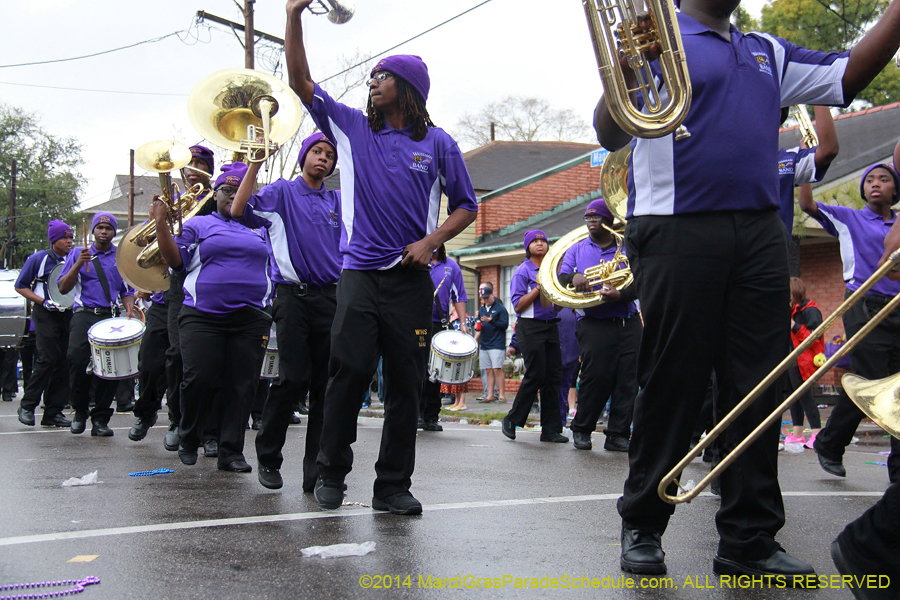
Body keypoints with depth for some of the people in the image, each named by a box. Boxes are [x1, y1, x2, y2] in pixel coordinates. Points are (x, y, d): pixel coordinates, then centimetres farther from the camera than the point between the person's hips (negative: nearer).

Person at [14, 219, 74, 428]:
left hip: (68, 315, 5)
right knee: (47, 360, -14)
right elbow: (20, 286, 0)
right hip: (45, 316, -5)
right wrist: (43, 302, -12)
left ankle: (53, 412, 6)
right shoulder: (39, 259, 0)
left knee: (63, 364, 1)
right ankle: (27, 406, -1)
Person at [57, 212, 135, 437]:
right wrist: (79, 264, -9)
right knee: (77, 358, -23)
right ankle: (79, 411, -2)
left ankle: (100, 419, 2)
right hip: (84, 315, -1)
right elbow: (63, 288, 6)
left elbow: (127, 291, 21)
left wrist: (129, 309, 0)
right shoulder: (78, 254, 14)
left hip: (111, 317, 2)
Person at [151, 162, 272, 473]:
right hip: (203, 316, -2)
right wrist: (161, 224, -8)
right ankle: (188, 441, 14)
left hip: (251, 319, 2)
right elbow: (175, 260, 2)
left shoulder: (260, 228, 20)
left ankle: (231, 451, 3)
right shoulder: (198, 225, 12)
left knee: (241, 385, -1)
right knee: (199, 380, -8)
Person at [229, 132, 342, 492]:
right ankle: (268, 459, 7)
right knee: (293, 378, -10)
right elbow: (240, 211, -7)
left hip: (331, 296, 4)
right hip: (294, 296, -3)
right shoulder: (282, 192, 8)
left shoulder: (338, 202, 19)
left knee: (326, 383, -1)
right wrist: (255, 164, -10)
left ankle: (317, 470, 3)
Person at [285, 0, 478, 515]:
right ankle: (332, 473, 7)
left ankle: (393, 485, 8)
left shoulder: (437, 143, 7)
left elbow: (466, 206, 10)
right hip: (360, 273, 0)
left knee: (406, 383, 1)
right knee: (349, 371, -7)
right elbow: (302, 82, 7)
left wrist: (430, 242, -7)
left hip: (411, 278, 0)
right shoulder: (354, 129, 11)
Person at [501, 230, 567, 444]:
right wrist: (538, 288, -16)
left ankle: (551, 429, 6)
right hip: (530, 327, -6)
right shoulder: (523, 271, -2)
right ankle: (511, 421, 5)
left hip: (551, 326, 6)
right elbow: (518, 305, -10)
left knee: (553, 376, 2)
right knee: (535, 375, -10)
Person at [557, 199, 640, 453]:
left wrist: (619, 295, -21)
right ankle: (581, 430, 7)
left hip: (628, 323, 1)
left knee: (627, 380, -3)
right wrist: (573, 277, -18)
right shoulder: (577, 249, 17)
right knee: (596, 377, -10)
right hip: (594, 324, -1)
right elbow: (560, 278, 5)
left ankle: (618, 434, 3)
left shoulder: (626, 249, 13)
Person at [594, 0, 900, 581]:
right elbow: (611, 135, -10)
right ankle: (642, 528, 13)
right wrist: (626, 72, -31)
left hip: (760, 234, 6)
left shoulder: (767, 52, 21)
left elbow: (849, 75, 15)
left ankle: (750, 540, 10)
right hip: (678, 233, -5)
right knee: (672, 386, -1)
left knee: (758, 387, 4)